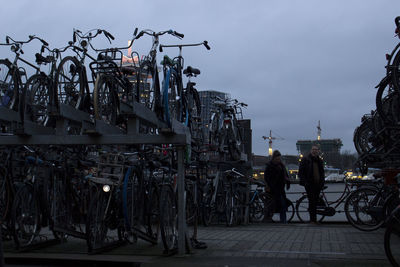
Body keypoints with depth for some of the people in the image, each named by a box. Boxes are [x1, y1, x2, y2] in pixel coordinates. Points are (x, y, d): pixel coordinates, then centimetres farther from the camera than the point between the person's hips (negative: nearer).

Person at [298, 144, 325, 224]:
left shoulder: (319, 160, 16)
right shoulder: (305, 159, -1)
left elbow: (322, 172, 25)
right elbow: (300, 172, -4)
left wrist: (322, 181, 11)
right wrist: (304, 182, -13)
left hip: (317, 184, 5)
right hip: (309, 184, -5)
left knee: (315, 201, 8)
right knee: (312, 201, -10)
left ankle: (314, 219, 15)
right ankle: (313, 219, -8)